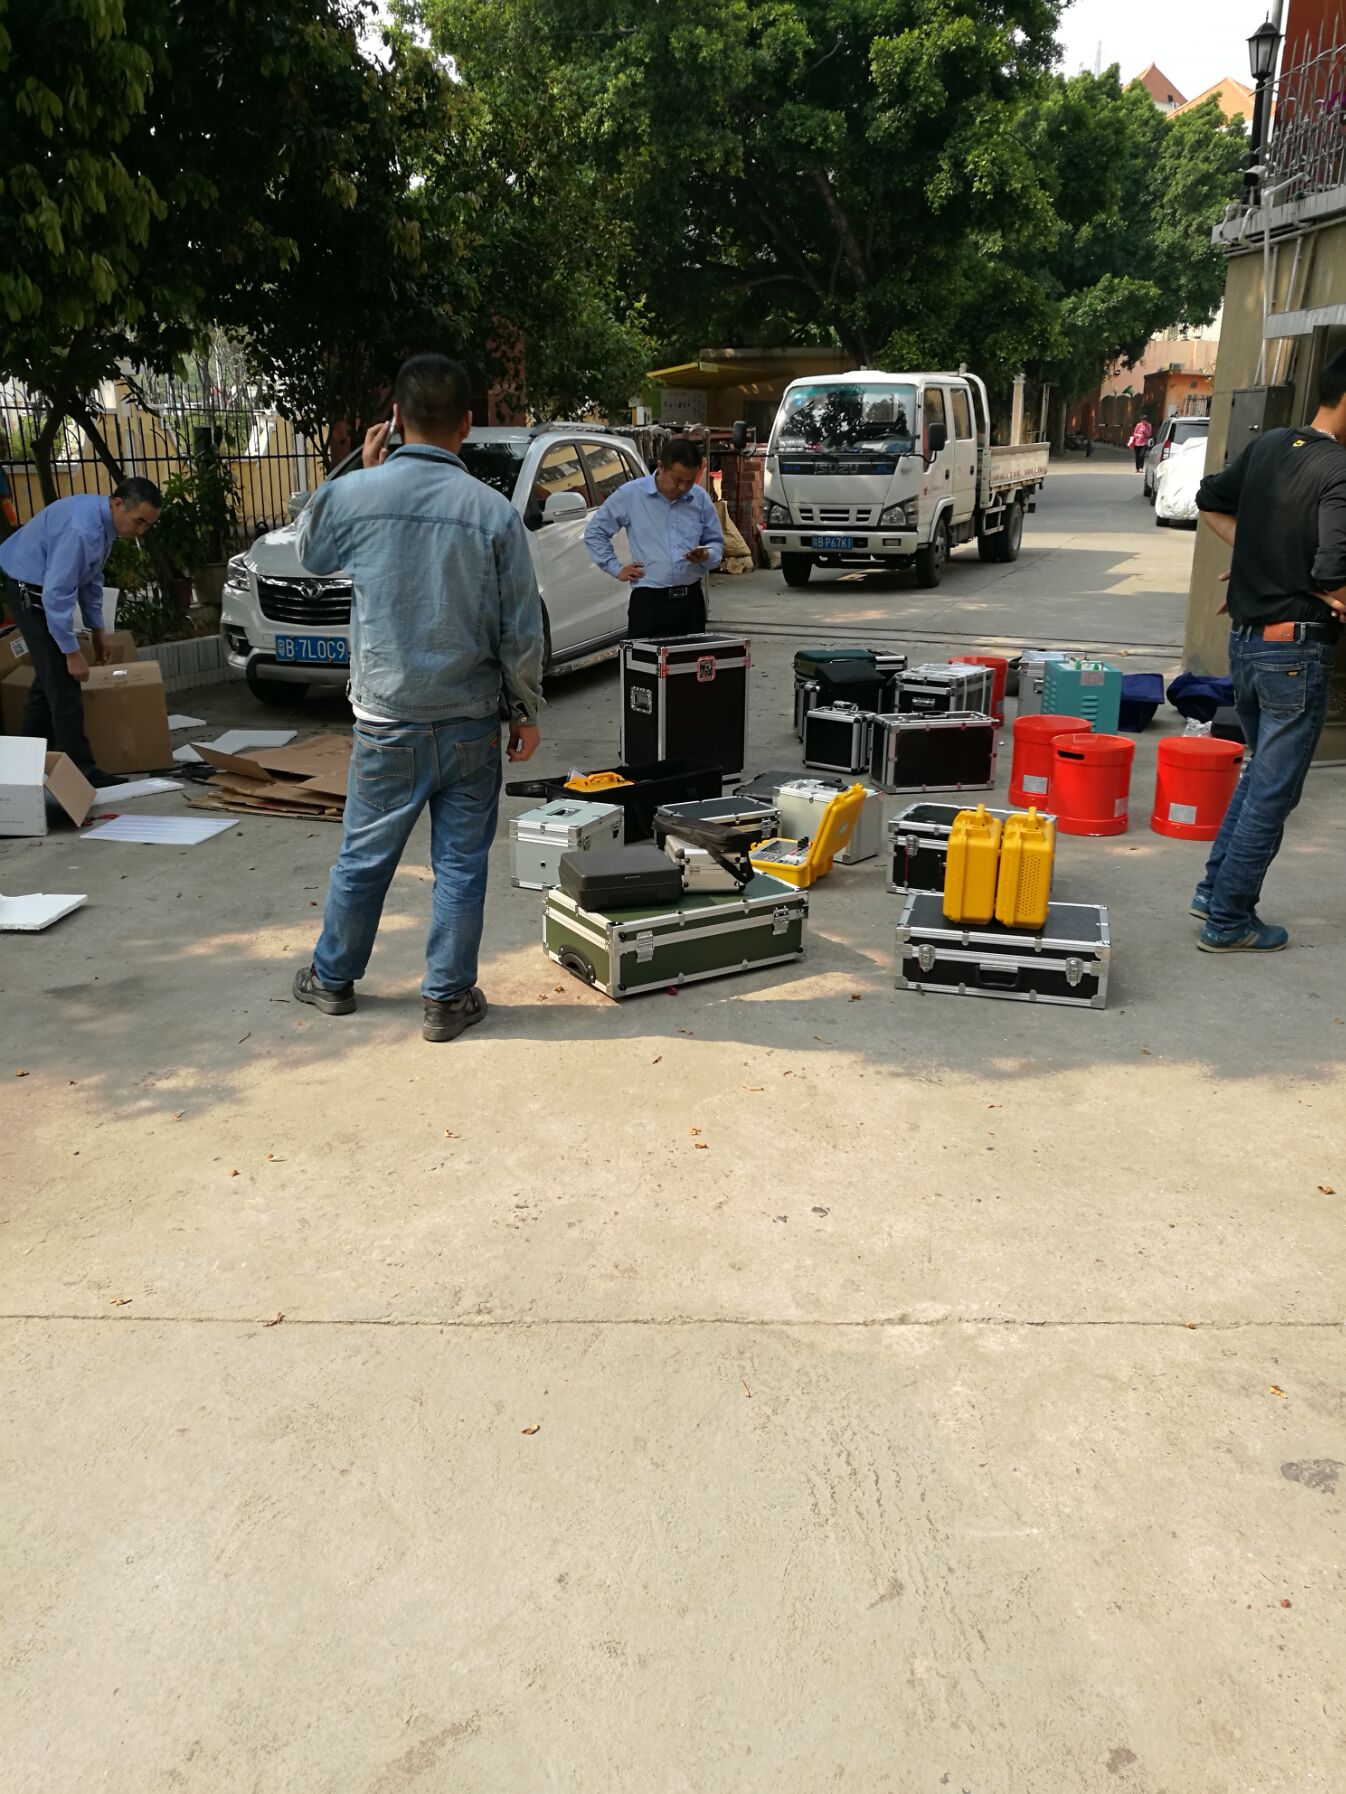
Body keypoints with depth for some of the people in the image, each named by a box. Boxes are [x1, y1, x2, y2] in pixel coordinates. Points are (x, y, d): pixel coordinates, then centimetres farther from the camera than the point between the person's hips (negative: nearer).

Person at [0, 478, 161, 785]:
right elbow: (56, 594, -31)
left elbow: (91, 577, 12)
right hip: (32, 592, -10)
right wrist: (72, 651, -25)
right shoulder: (82, 529, -32)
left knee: (49, 679, 16)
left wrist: (97, 628, 13)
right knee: (62, 684, -11)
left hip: (47, 590, 10)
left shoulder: (104, 518, -1)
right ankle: (80, 772, -8)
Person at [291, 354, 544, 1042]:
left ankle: (333, 978, 34)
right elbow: (522, 631, -4)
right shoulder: (493, 512, -8)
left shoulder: (353, 495, -7)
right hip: (471, 722, -1)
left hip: (386, 722, 1)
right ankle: (448, 998, 18)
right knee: (460, 864, 9)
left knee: (363, 857, 16)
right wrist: (525, 711, 8)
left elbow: (309, 552, 16)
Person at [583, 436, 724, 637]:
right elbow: (594, 532, 9)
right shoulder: (630, 494, -1)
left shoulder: (700, 498, 6)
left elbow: (716, 542, 16)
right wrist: (617, 569, 2)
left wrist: (706, 556, -7)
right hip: (648, 601, -3)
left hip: (691, 600, 3)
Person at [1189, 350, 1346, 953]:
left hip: (1245, 636, 8)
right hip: (1296, 648, -8)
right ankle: (1228, 922, 10)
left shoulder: (1268, 445, 6)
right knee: (1273, 791, 2)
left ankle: (1214, 889, 27)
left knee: (1259, 772, 23)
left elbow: (1210, 501, 20)